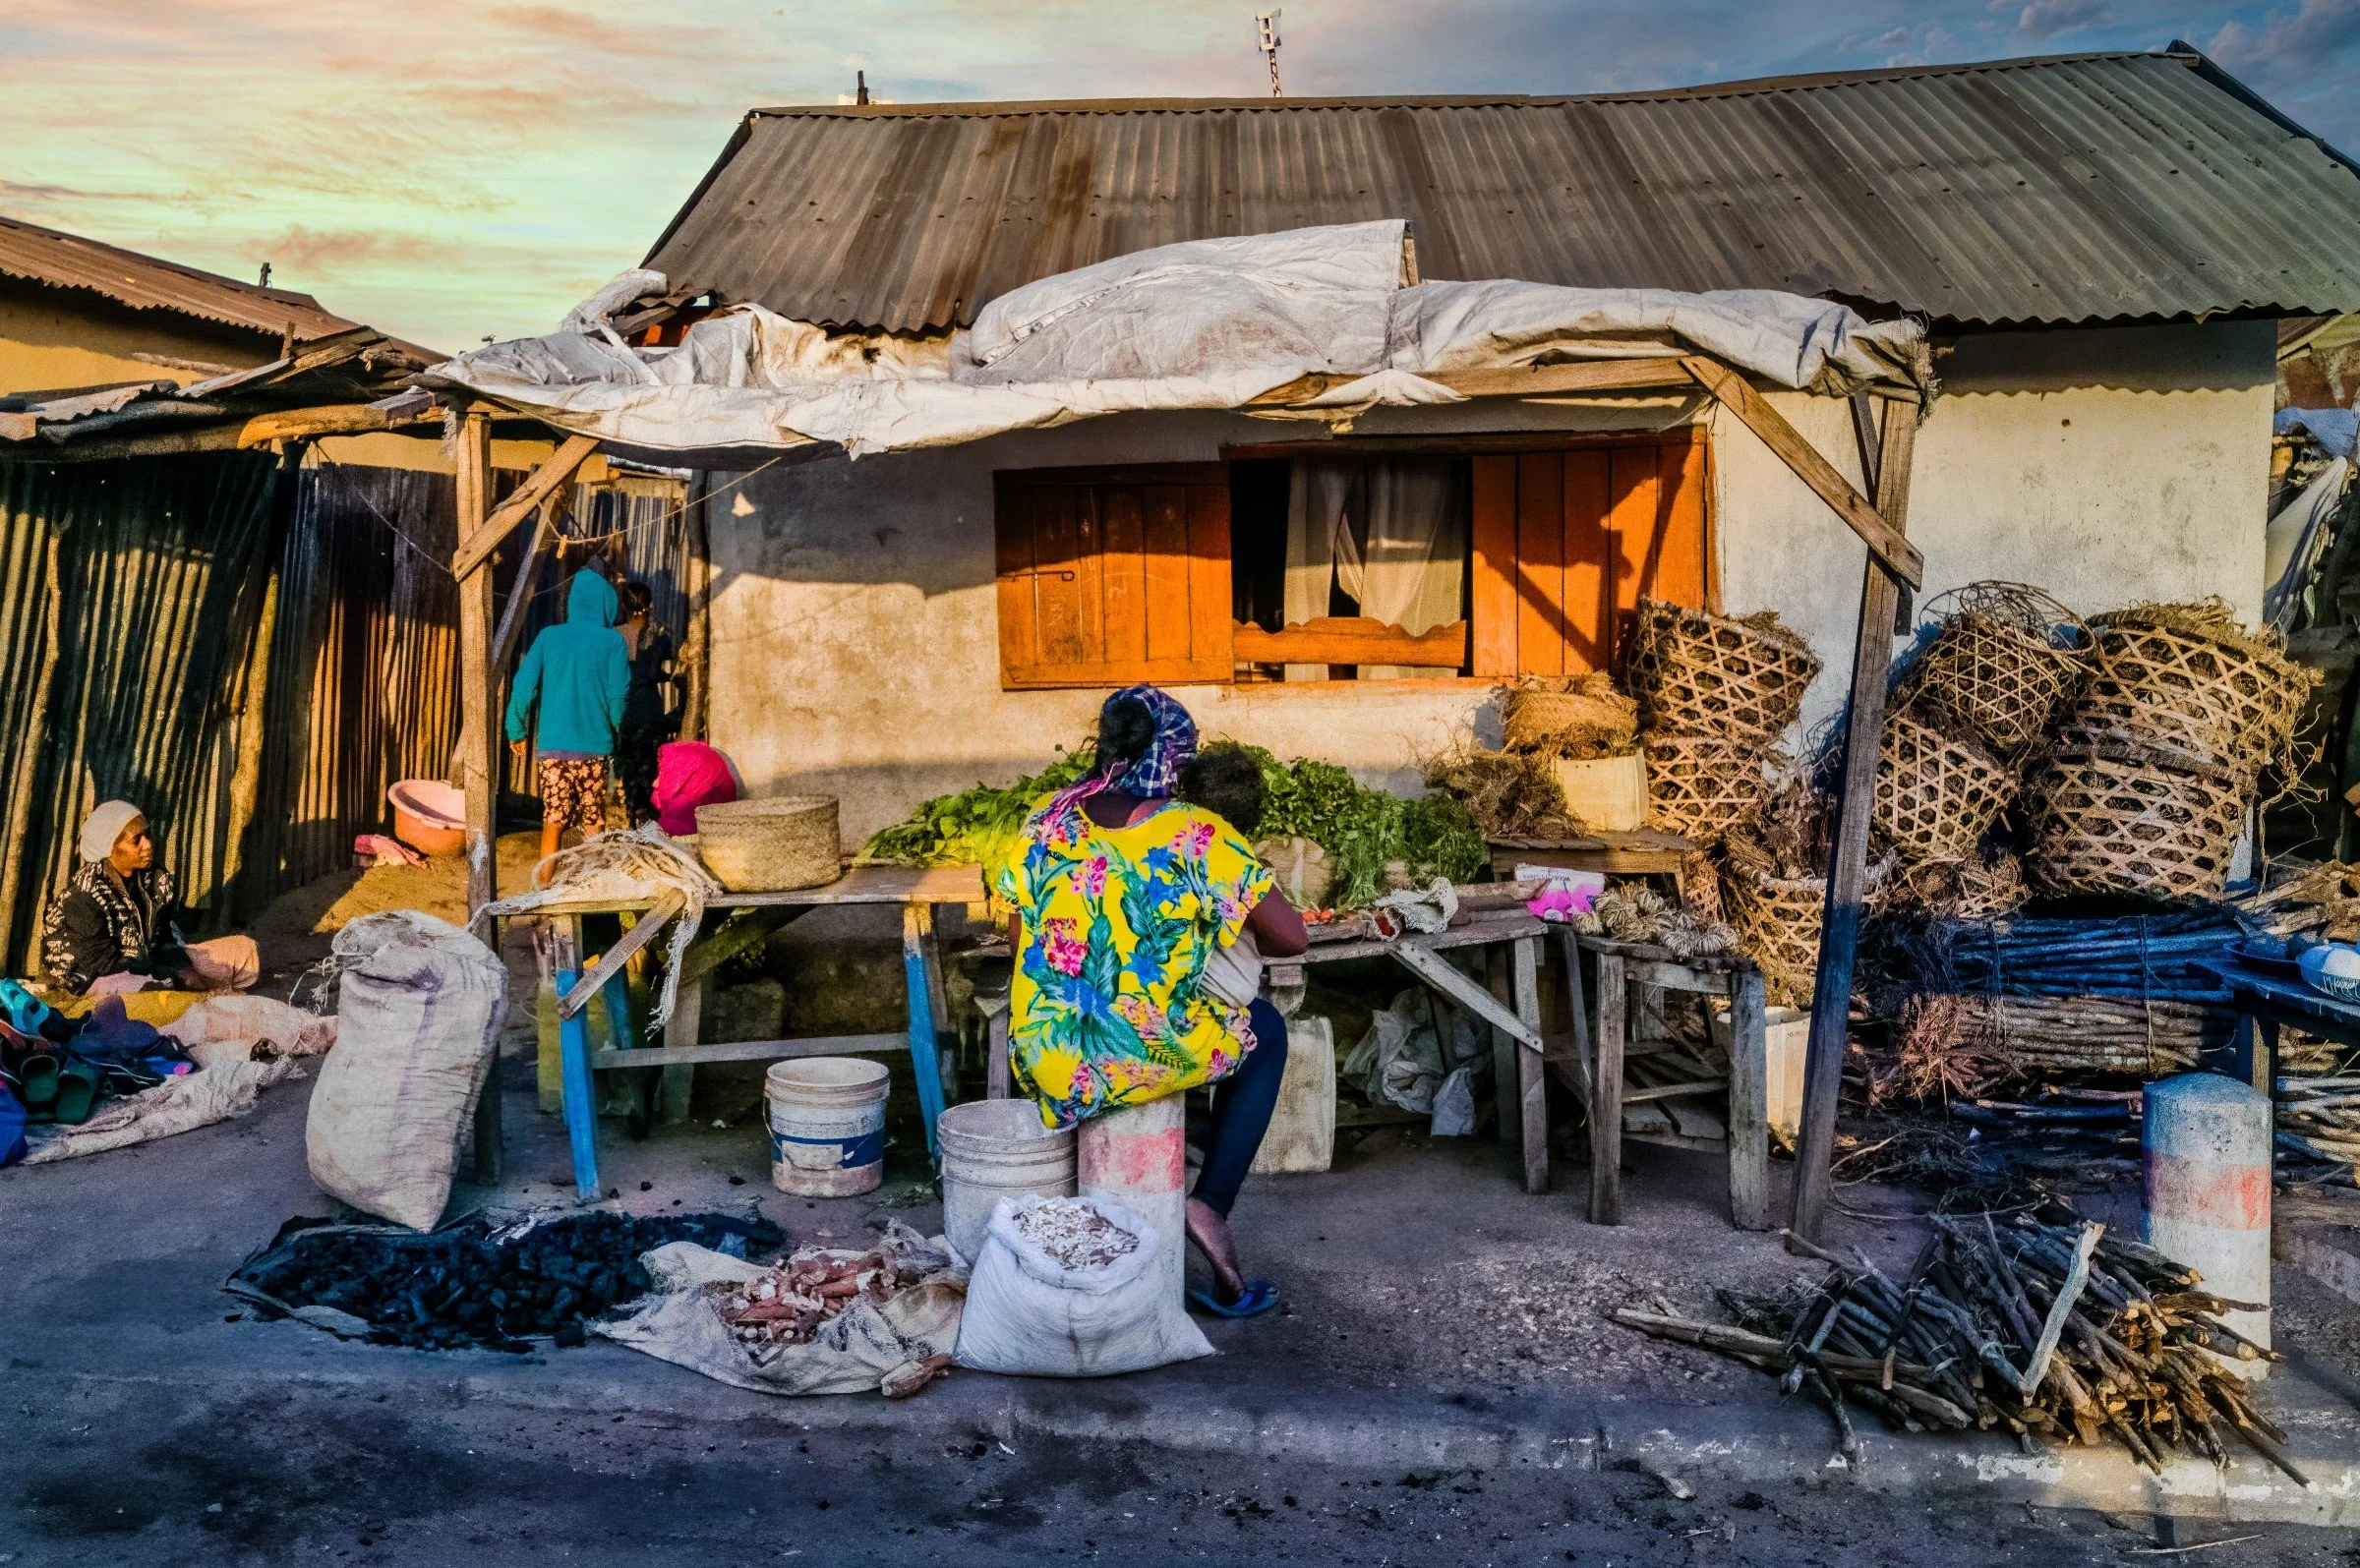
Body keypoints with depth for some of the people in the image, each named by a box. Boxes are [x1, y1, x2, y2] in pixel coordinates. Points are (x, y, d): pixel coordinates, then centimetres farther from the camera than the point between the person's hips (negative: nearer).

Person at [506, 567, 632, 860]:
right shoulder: (612, 641, -3)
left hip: (553, 745, 2)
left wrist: (516, 731, 10)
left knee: (552, 823, 7)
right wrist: (613, 728, 14)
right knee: (594, 827, 8)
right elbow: (618, 694, -6)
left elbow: (524, 685, -1)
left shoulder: (549, 636, 3)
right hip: (594, 747, -1)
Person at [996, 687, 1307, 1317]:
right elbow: (1291, 938, -7)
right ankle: (1209, 1207, 12)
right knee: (1264, 1031, 24)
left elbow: (1020, 944, 11)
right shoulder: (1197, 835, -10)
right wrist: (1239, 936, 15)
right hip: (1150, 1056, -4)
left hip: (1047, 1062, 5)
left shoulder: (1047, 820, 1)